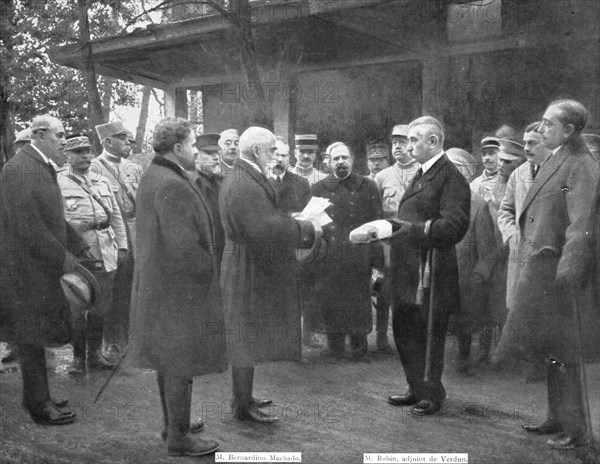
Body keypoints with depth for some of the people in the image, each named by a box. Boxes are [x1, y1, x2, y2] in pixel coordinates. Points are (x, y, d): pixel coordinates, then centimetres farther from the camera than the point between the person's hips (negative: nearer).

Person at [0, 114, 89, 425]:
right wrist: (62, 257, -18)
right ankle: (39, 406, 13)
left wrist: (80, 249, 10)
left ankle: (38, 397, 28)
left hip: (44, 268, 9)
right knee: (31, 338, 2)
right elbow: (28, 227, -24)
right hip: (25, 269, -9)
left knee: (35, 337, 17)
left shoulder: (43, 167, 11)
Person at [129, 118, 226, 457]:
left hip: (158, 285, 11)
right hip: (179, 288, -10)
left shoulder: (152, 177, 9)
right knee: (181, 363, 1)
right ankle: (179, 438, 12)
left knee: (168, 360, 20)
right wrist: (208, 270, -12)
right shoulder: (173, 186, -24)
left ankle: (173, 423, 35)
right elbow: (184, 246, -28)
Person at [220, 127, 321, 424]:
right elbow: (266, 230, -30)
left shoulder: (240, 178, 12)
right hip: (249, 273, -11)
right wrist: (307, 229, -18)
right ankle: (243, 407, 12)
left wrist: (294, 223, 5)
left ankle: (242, 396, 33)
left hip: (247, 268, 11)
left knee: (247, 340, 20)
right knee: (248, 340, 0)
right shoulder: (244, 186, -24)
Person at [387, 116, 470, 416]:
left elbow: (454, 227, -22)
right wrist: (392, 226, 6)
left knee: (429, 334, 3)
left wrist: (412, 229, -26)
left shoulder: (451, 177, -13)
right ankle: (417, 388, 32)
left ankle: (432, 394, 19)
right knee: (404, 331, 17)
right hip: (408, 270, 9)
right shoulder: (420, 175, 16)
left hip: (431, 271, -9)